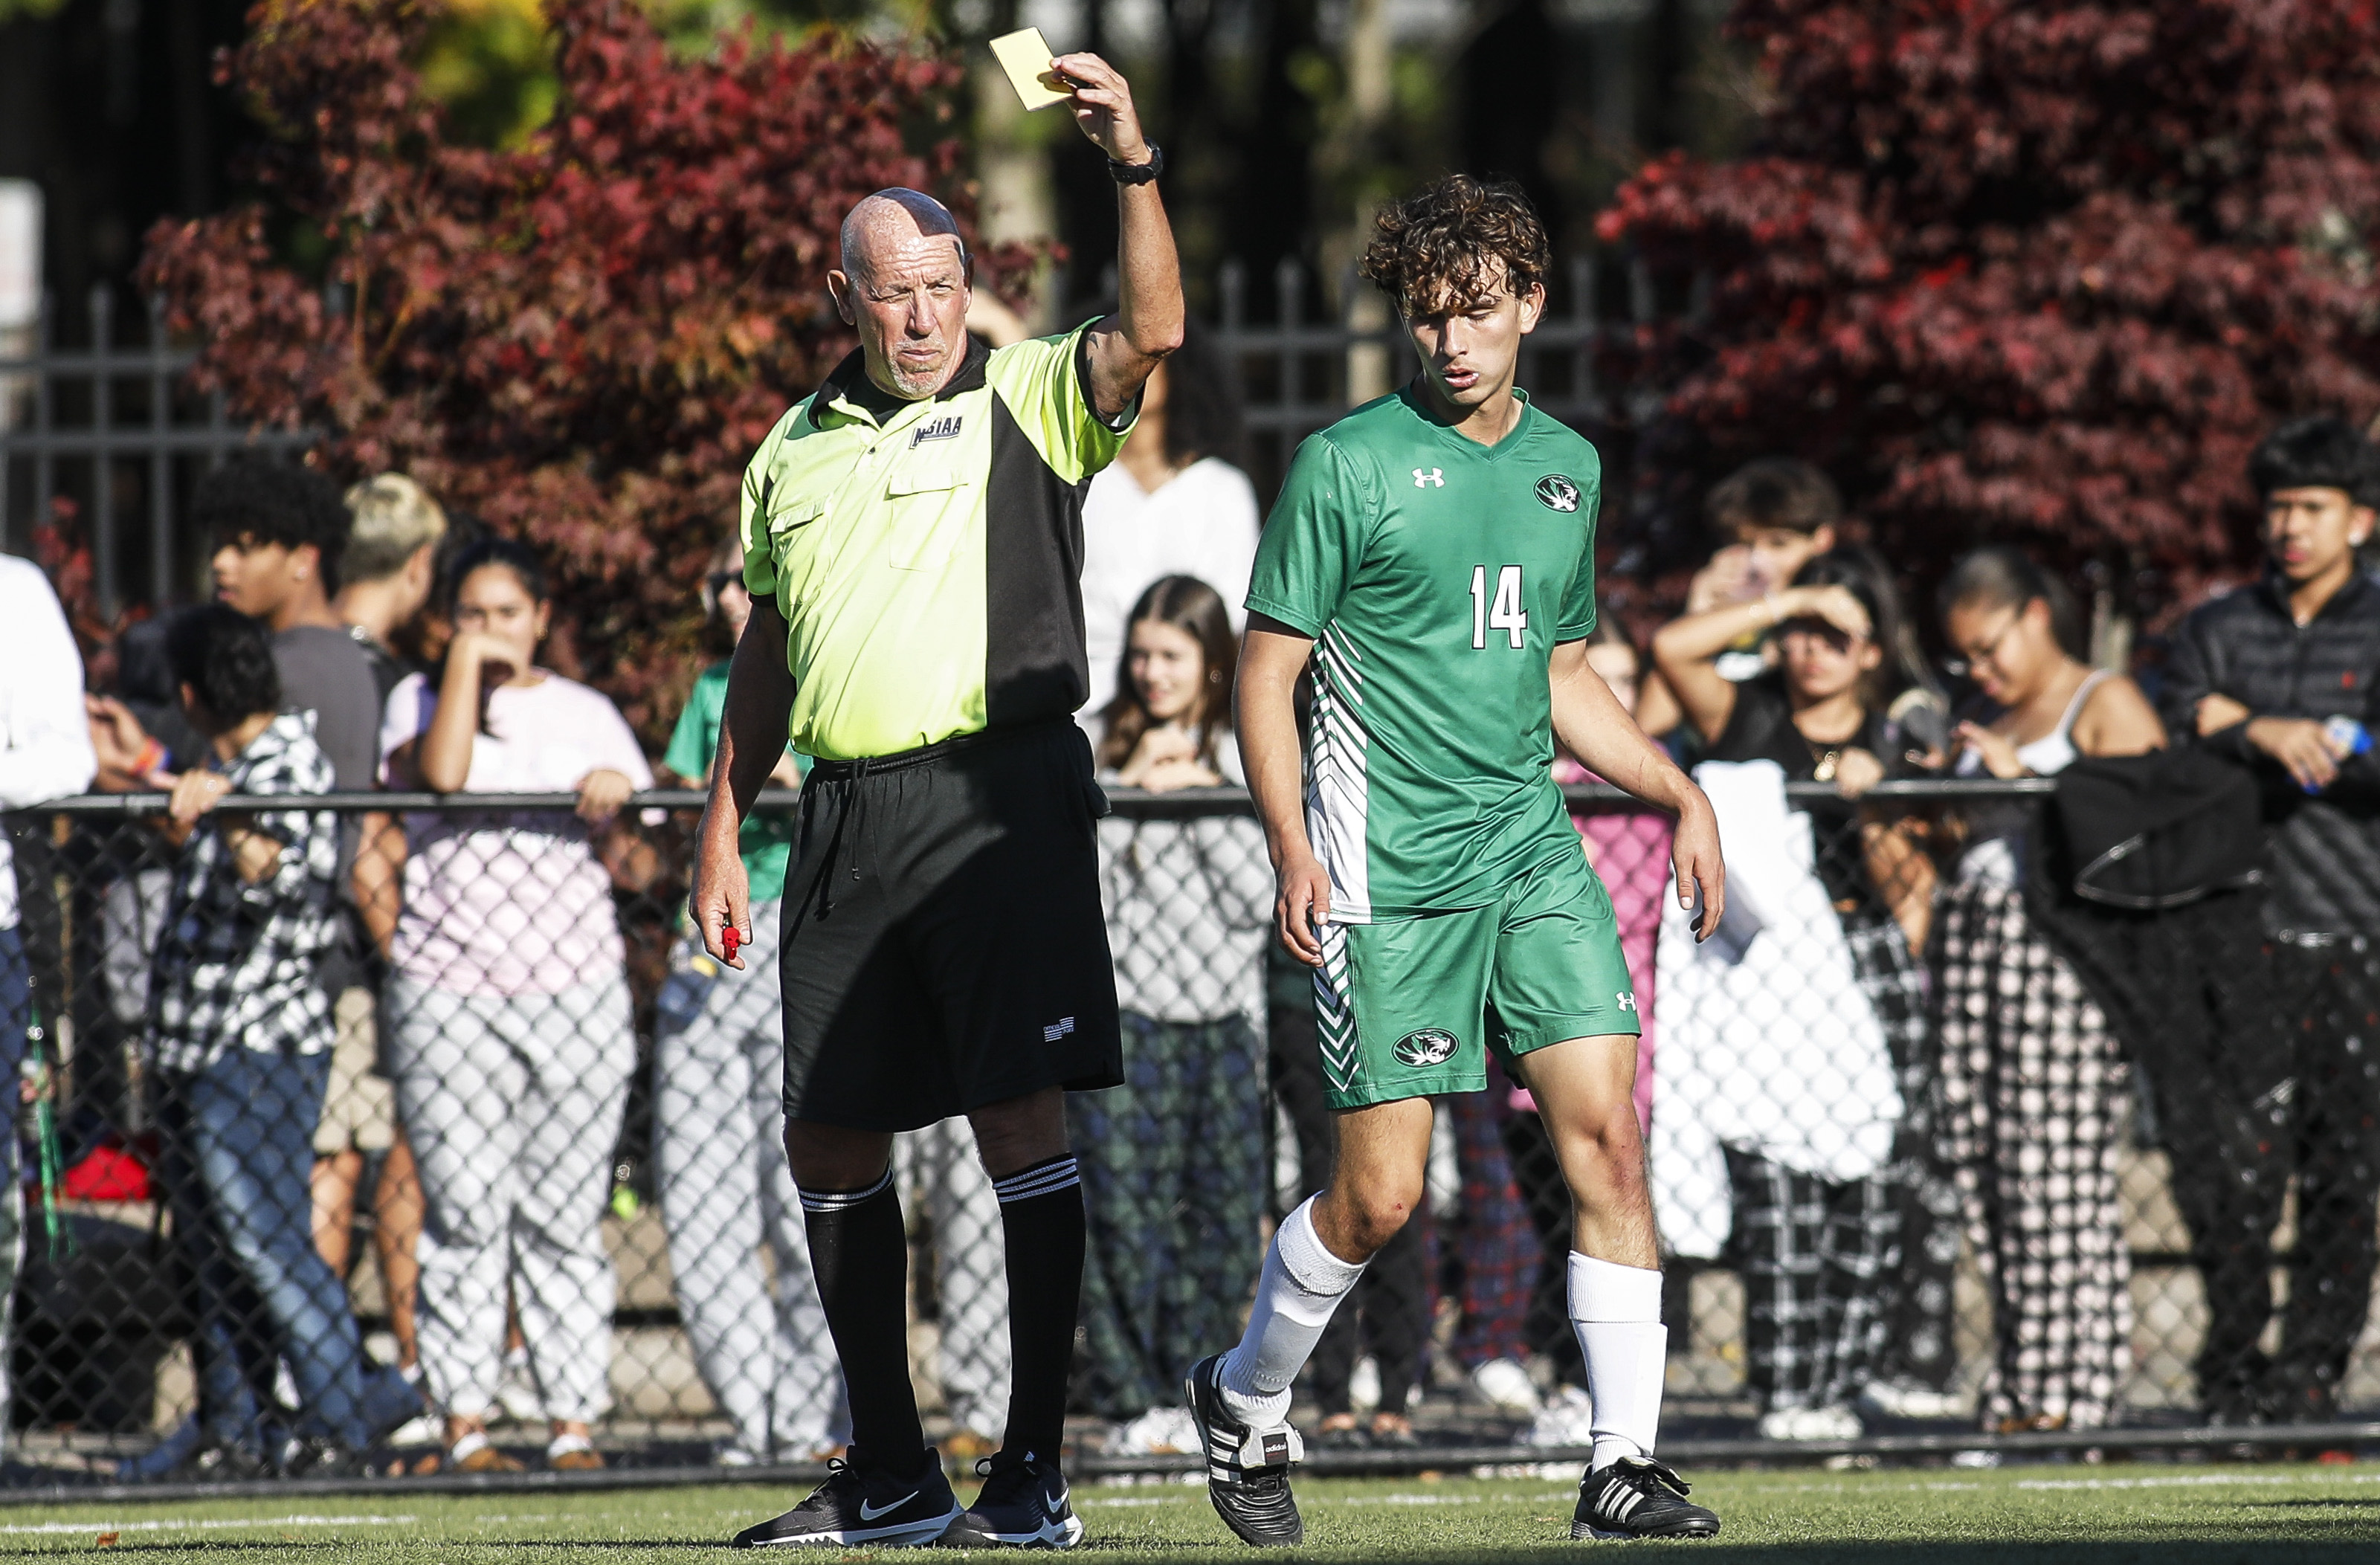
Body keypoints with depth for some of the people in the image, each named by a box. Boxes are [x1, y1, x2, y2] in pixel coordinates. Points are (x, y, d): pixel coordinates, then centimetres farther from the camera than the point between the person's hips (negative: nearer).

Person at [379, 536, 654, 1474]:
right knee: (464, 1210, -6)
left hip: (575, 985, 2)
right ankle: (464, 1421, -3)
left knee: (566, 1212, -1)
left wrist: (617, 810, -8)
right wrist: (467, 663, -6)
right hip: (447, 988, -2)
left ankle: (573, 1421, 1)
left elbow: (636, 869, 13)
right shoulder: (421, 698, 10)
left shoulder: (587, 716, 15)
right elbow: (441, 771, -13)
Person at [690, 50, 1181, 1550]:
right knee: (831, 1141, 7)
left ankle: (1038, 1469, -8)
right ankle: (889, 1477, 17)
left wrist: (1135, 163, -28)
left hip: (1000, 793, -6)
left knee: (1020, 1113, -10)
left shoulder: (1028, 399, 2)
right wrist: (724, 829, 20)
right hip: (845, 813, 6)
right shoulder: (796, 449, 17)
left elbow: (1152, 333, -17)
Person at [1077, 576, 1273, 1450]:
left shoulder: (1251, 760, 7)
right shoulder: (1100, 754, 4)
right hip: (1123, 1017, -2)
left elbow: (1263, 894, -2)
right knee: (1124, 1215, -8)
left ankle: (1185, 1390, 12)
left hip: (1223, 1024, 2)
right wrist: (1129, 786, -11)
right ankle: (1132, 1402, -2)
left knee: (1223, 1225, 1)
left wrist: (1202, 795, -8)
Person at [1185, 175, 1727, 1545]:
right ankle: (1248, 1403, 22)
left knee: (1607, 1131, -10)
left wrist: (1679, 789, 14)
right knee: (1381, 1192, -4)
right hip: (1388, 869, -5)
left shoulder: (1567, 467, 12)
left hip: (1533, 847, 5)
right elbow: (1269, 671, -3)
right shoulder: (1348, 465, -5)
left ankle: (1626, 1465, -7)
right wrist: (1293, 852, -15)